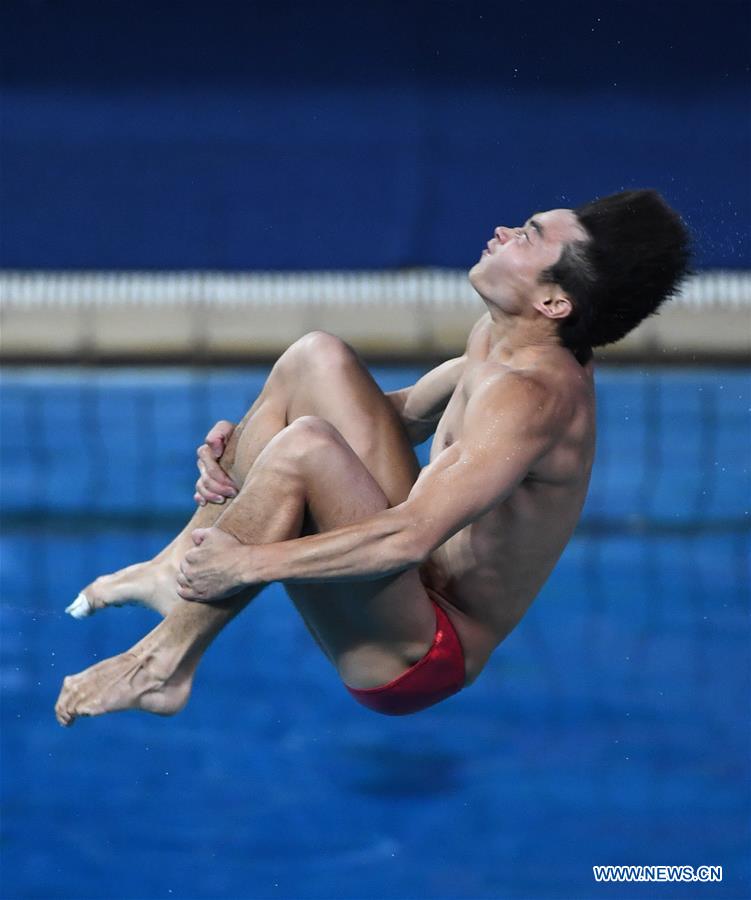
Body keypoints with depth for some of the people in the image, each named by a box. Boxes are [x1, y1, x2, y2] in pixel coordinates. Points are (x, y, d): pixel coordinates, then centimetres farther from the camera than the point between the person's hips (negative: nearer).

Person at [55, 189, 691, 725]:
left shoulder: (531, 397, -26)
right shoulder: (497, 341, 4)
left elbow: (409, 538, -34)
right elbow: (407, 413, 21)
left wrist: (248, 563, -27)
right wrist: (245, 442, 7)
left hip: (416, 662, -10)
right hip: (421, 582, 10)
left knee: (304, 447, -31)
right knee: (317, 358, 9)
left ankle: (167, 664, -18)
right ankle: (182, 566, 5)